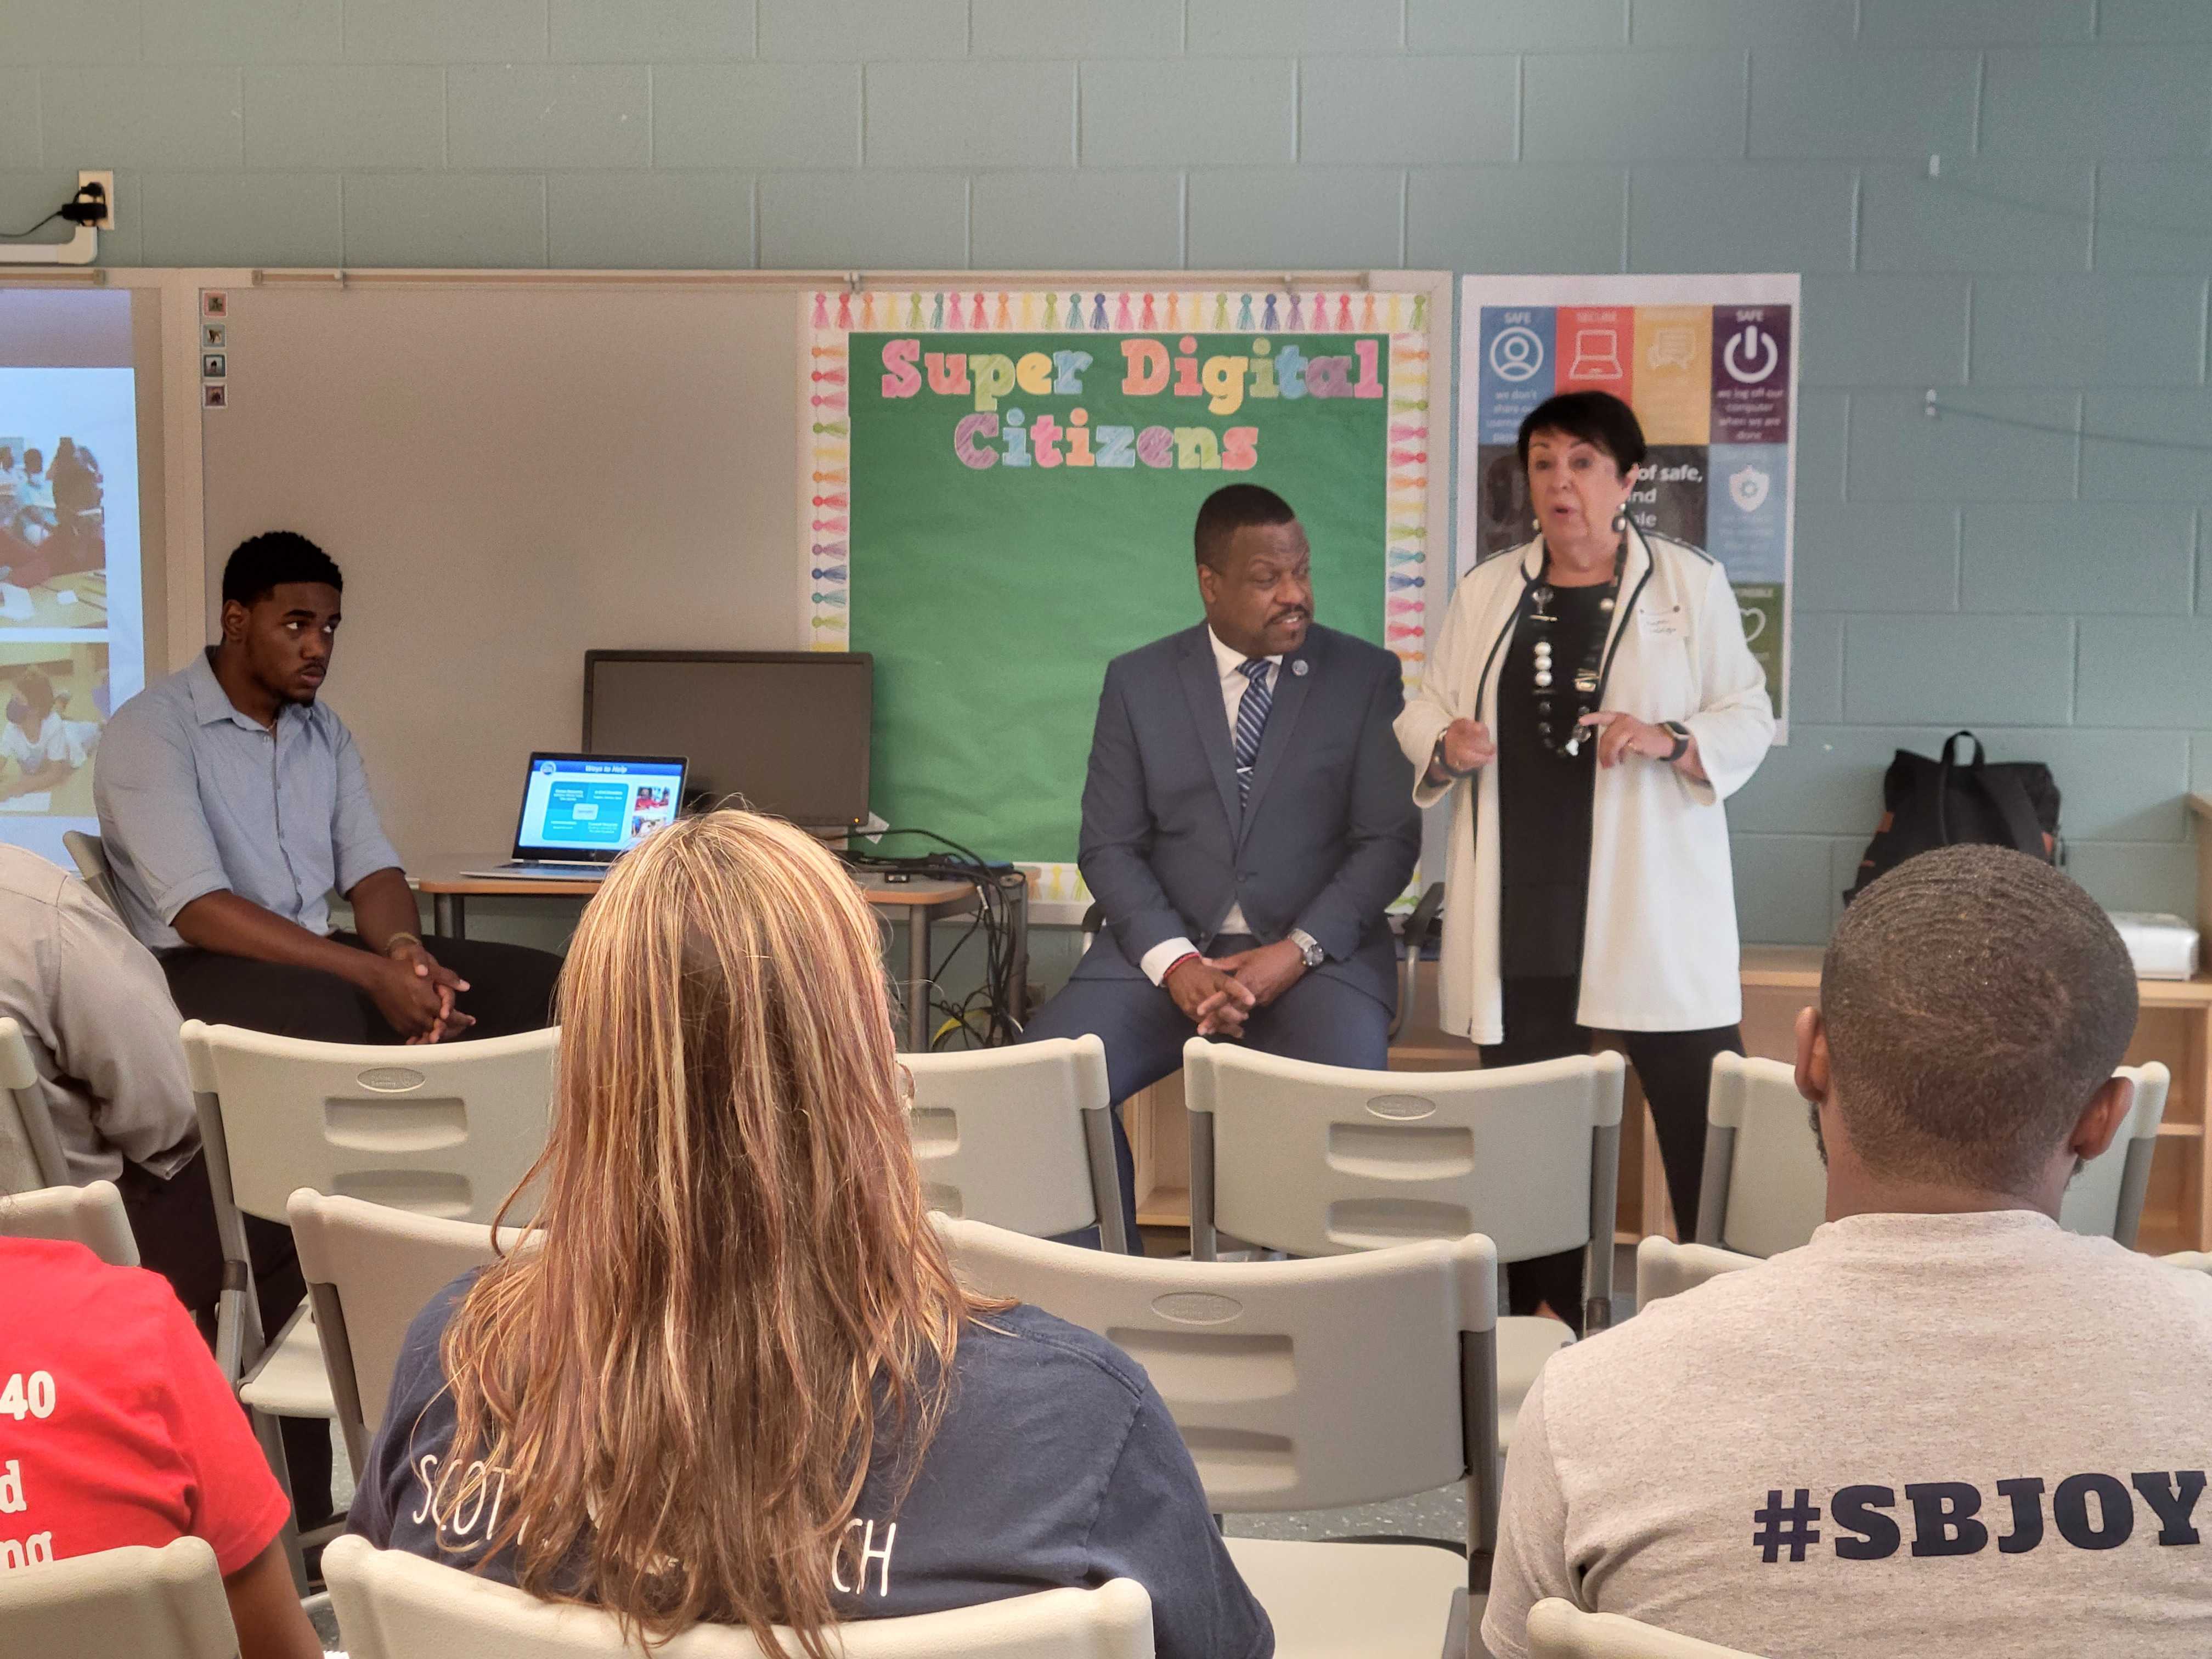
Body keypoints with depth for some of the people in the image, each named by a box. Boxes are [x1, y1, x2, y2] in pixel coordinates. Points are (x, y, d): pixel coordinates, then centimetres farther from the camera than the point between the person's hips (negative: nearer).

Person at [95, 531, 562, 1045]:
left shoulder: (326, 731, 14)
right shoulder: (151, 729, -10)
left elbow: (371, 869, 8)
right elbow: (199, 912, -20)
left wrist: (404, 947, -18)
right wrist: (374, 975, -27)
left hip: (319, 955, 7)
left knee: (539, 982, -14)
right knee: (323, 1007, -42)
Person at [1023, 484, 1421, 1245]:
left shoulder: (1366, 676, 6)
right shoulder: (1137, 681, 9)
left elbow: (1391, 840, 1)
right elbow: (1109, 846, 5)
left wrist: (1297, 952, -13)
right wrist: (1172, 962, -13)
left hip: (1318, 950, -1)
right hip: (1169, 946, 2)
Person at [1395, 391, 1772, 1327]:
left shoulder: (1691, 586, 4)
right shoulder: (1485, 593, 12)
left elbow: (1748, 721, 2)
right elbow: (1424, 717, 15)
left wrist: (1669, 740, -17)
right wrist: (1446, 748, -8)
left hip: (1650, 906, -3)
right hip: (1520, 908, 3)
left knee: (1703, 1112, -7)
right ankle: (1546, 1315, 20)